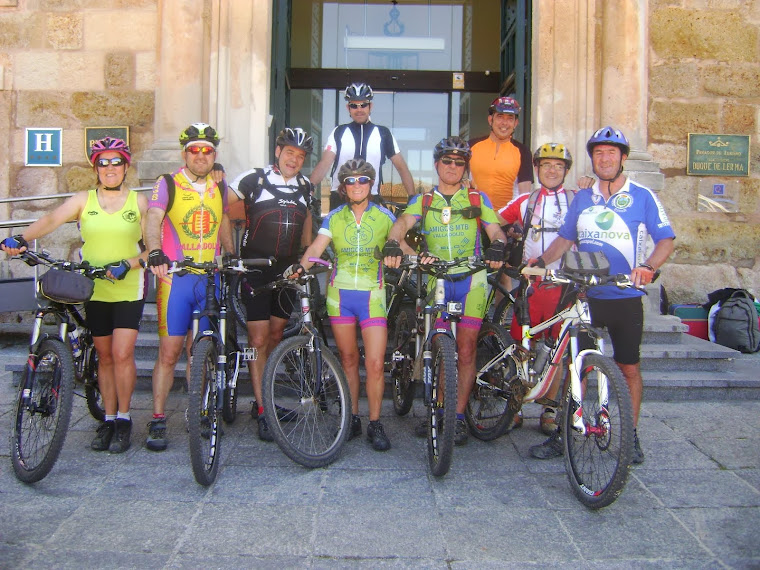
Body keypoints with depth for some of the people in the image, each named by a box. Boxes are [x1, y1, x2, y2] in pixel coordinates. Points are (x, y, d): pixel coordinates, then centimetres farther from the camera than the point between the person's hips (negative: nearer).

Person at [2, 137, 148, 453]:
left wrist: (128, 264, -19)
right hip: (94, 290, 2)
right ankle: (109, 420, 19)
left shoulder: (139, 202, 2)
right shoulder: (83, 200, 5)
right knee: (104, 356, 9)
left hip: (128, 288, -2)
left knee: (122, 353, -10)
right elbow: (52, 219, -13)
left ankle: (123, 419, 5)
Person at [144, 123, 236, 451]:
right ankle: (158, 421, 6)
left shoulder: (219, 188, 12)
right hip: (175, 279, -3)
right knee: (169, 352, -3)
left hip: (209, 280, 4)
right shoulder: (168, 184, -2)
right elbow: (153, 220, -17)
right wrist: (155, 254, -34)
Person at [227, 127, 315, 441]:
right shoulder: (253, 179, -7)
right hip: (256, 269, -4)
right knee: (258, 339, -5)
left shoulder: (306, 187, 7)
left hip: (287, 271, 5)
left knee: (276, 336, 11)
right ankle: (261, 410, 0)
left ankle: (263, 399, 25)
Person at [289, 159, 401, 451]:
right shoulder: (334, 217, 4)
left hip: (372, 294, -1)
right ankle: (352, 418, 22)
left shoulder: (384, 216, 4)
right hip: (340, 293, 2)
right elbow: (317, 247, -8)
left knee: (375, 363, -8)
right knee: (348, 358, 10)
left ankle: (375, 424, 5)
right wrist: (301, 265, -29)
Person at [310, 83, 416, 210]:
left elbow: (402, 167, 4)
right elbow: (324, 164, -6)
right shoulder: (339, 132, 5)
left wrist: (413, 198, -8)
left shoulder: (383, 134, 6)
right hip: (339, 200, 0)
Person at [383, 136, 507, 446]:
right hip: (434, 279, 1)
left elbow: (495, 230, -2)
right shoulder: (423, 200, 9)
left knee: (465, 350, -3)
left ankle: (459, 416, 5)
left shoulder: (477, 198, 8)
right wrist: (392, 244, -31)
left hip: (470, 280, -1)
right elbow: (403, 222, -9)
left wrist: (497, 247, -27)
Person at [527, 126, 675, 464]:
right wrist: (540, 261, -2)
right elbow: (565, 238, 15)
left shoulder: (641, 196, 0)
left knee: (629, 368, 5)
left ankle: (631, 436, 18)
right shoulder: (582, 198, 11)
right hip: (585, 295, 3)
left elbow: (666, 240, -4)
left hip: (625, 298, -2)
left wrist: (647, 266, -23)